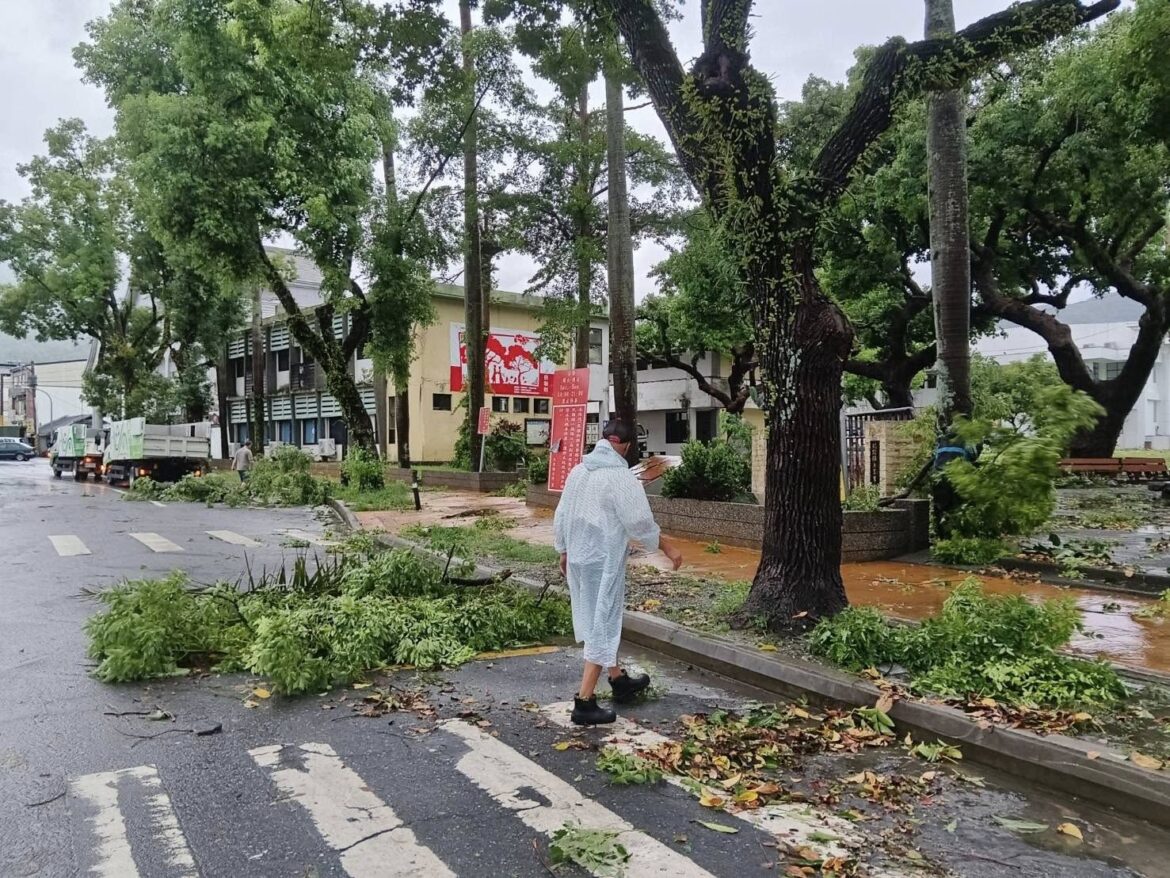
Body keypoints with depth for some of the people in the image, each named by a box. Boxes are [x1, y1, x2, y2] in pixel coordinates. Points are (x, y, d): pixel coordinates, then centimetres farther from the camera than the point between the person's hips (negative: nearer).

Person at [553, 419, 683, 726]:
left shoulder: (578, 471, 7)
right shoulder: (620, 476, -16)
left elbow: (561, 516, 13)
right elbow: (640, 522, -16)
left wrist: (564, 551, 24)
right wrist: (667, 548, -4)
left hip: (577, 559, 8)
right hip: (604, 561, -8)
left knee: (596, 622, 19)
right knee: (602, 627, -1)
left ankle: (618, 680, 36)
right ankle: (585, 703, 0)